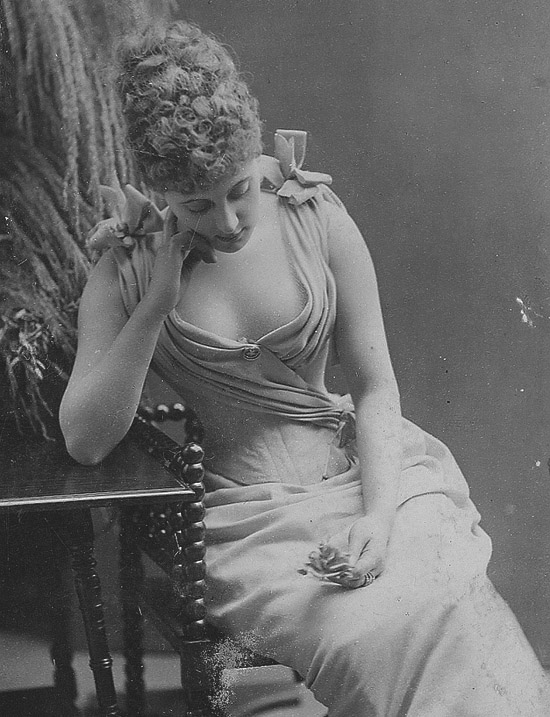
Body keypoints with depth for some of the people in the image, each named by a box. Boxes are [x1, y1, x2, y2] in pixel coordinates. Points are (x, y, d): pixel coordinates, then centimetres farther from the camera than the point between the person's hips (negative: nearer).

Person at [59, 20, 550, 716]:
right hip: (247, 519, -1)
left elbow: (375, 387, 2)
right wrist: (158, 301, -15)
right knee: (380, 638, -28)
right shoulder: (126, 269, -1)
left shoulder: (318, 220, 0)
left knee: (450, 621, -26)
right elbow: (84, 440, -8)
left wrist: (377, 517, -13)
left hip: (359, 475, 2)